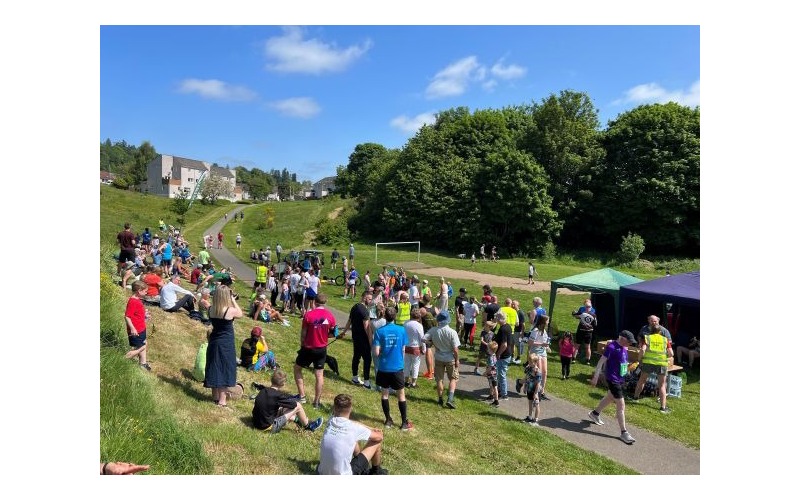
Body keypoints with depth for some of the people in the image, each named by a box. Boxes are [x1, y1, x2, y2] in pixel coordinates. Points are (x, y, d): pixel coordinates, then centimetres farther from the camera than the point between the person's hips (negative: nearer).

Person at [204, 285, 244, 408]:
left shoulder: (211, 309, -6)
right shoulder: (230, 310, -20)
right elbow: (241, 314, 1)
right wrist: (233, 300, 3)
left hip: (214, 342, 5)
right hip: (226, 344, -5)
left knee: (215, 369, 16)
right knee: (225, 370, 4)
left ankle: (215, 397, 29)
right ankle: (222, 401, 8)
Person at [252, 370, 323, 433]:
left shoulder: (263, 391, -1)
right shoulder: (278, 395, -21)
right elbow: (294, 404, -10)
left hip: (257, 424, 8)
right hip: (268, 427, -8)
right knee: (298, 406, -5)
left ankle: (296, 419, 47)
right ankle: (308, 426, 18)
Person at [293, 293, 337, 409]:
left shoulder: (308, 315, -15)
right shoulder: (330, 316, -6)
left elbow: (303, 333, -9)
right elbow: (332, 334, 4)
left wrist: (302, 345, 7)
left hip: (308, 348, -3)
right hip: (322, 349, 3)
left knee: (297, 368, 18)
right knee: (319, 375, 11)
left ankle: (302, 396, 18)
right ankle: (316, 402, 15)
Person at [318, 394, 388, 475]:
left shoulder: (331, 421, -4)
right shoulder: (354, 428, -17)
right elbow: (379, 437, -1)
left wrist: (371, 429, 20)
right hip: (343, 475, -5)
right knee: (376, 442, 8)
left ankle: (362, 469, 45)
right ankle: (376, 471, 36)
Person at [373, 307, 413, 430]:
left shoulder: (379, 331, -10)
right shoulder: (401, 330, -7)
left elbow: (376, 353, -11)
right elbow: (403, 349, 0)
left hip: (383, 368, 0)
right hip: (397, 367, 0)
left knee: (384, 393, 15)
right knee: (401, 394, 11)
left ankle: (388, 420, 22)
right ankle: (404, 422, 14)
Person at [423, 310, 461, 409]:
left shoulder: (433, 330, -14)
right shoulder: (452, 332, -21)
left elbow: (424, 339, -17)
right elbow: (455, 349, -18)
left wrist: (433, 343, -2)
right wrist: (457, 360, -4)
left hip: (438, 358, 2)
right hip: (450, 359, -2)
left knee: (439, 379, 16)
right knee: (453, 378, 13)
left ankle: (440, 400, 26)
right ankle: (450, 399, 0)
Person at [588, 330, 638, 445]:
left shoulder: (624, 348, 4)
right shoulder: (611, 347, -21)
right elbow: (601, 361, -18)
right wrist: (595, 377, -17)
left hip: (620, 379, 9)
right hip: (613, 379, -9)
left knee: (610, 397, 26)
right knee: (621, 405, -6)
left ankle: (594, 413, 47)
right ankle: (623, 432, 3)